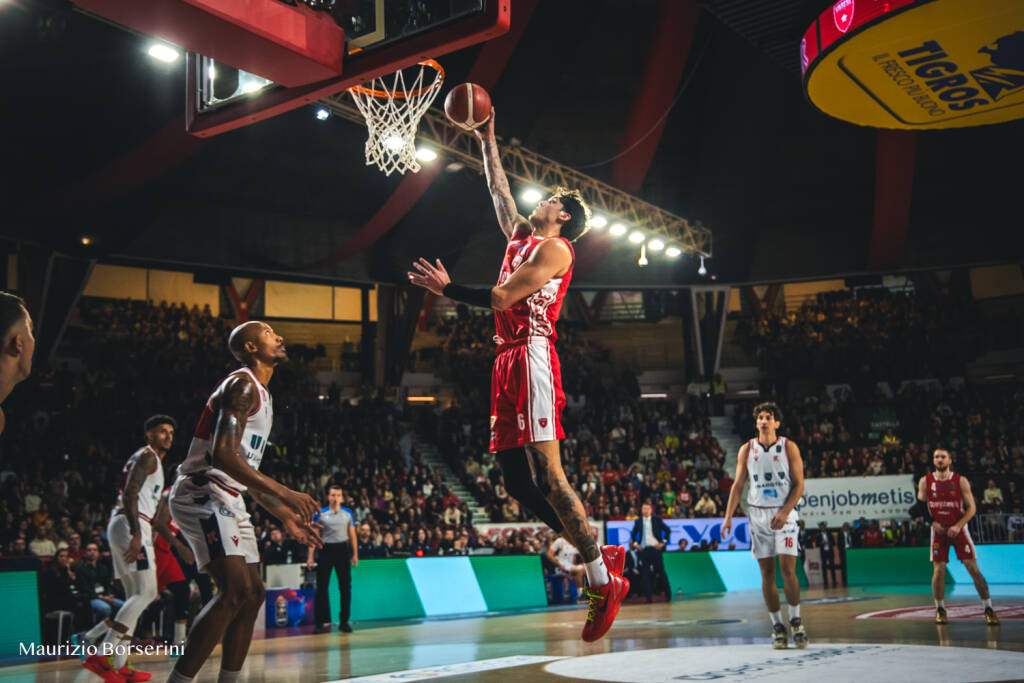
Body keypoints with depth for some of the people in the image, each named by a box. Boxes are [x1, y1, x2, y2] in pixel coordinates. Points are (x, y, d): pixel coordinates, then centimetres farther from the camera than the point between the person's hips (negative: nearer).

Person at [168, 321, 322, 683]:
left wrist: (285, 516, 19)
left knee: (253, 594, 9)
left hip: (227, 500, 10)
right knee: (236, 589, -21)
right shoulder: (242, 385, -12)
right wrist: (283, 493, -28)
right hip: (202, 494, -10)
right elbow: (223, 454, -25)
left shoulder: (260, 395, 20)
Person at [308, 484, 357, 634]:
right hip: (326, 550, -1)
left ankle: (344, 621, 10)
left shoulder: (348, 513, 7)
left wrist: (355, 554, 7)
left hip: (343, 550, 2)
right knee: (322, 587, -2)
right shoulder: (321, 514, 1)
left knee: (345, 586, 1)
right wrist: (310, 556, -4)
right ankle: (322, 622, 4)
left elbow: (352, 534, 11)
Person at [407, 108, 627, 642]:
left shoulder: (555, 247, -2)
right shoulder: (520, 236, 23)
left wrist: (447, 289, -6)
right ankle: (602, 556, 11)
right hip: (508, 362, 9)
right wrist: (487, 142, 38)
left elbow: (501, 298, -11)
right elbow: (499, 191, 37)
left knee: (547, 478, -14)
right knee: (518, 483, 5)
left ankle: (604, 583, -8)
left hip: (531, 358, -9)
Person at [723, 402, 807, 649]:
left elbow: (799, 484, -4)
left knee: (788, 568, -10)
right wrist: (728, 516, 0)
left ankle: (796, 620, 5)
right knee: (766, 573, 2)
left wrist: (785, 512, -16)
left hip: (783, 513, -2)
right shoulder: (746, 450, 5)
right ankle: (777, 626, 10)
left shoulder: (789, 447, -2)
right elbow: (738, 485, 8)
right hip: (758, 514, 2)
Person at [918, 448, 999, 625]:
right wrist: (932, 522, -5)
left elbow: (971, 507, -2)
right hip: (939, 530, 1)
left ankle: (988, 609, -1)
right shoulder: (925, 481, 1)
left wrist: (958, 526, -13)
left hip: (958, 529, -1)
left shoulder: (961, 481, -3)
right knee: (939, 570, -2)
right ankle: (940, 609, 13)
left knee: (973, 568, -6)